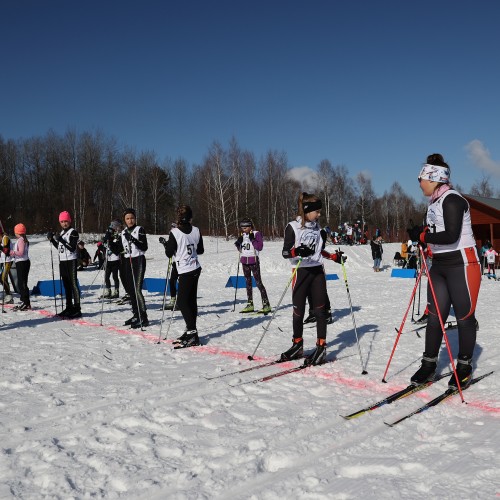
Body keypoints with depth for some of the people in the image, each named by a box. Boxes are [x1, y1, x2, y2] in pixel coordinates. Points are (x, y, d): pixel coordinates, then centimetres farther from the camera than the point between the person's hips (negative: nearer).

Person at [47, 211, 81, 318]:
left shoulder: (73, 232, -8)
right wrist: (52, 239, 11)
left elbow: (72, 248, -17)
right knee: (66, 285, 11)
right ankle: (69, 307, 18)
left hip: (71, 261, -8)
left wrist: (61, 240, -24)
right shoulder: (62, 232, 16)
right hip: (62, 261, 8)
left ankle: (77, 309, -10)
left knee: (73, 284, -9)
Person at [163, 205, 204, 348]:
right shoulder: (196, 231, 2)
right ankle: (191, 332, 18)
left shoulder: (175, 233, -14)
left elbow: (169, 253, -7)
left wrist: (166, 244, 11)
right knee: (191, 300, 12)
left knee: (182, 302, -2)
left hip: (185, 272, -7)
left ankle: (192, 332, -7)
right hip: (196, 268, 7)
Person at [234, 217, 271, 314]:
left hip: (254, 261, -6)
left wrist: (252, 239, -21)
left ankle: (266, 304, -7)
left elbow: (260, 247, -13)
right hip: (244, 261, 6)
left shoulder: (256, 234, -6)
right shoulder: (242, 235, 11)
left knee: (258, 282, -9)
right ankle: (250, 304, 17)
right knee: (248, 282, 11)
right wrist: (238, 244, -2)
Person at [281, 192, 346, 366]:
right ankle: (297, 346, 21)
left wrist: (334, 256, 8)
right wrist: (297, 251, -27)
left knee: (320, 310, 2)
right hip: (301, 272, -4)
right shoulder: (293, 227, -7)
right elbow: (285, 252, -9)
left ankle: (321, 347, 9)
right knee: (298, 311, 4)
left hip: (317, 272, 4)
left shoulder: (317, 227, 9)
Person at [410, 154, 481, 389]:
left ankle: (464, 366, 18)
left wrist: (423, 236, -15)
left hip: (462, 264, -8)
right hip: (439, 265, 8)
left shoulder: (452, 200, -16)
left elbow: (451, 236, -25)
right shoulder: (434, 203, 12)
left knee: (464, 317, 4)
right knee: (434, 316, 6)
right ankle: (428, 364, 14)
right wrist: (421, 240, 0)